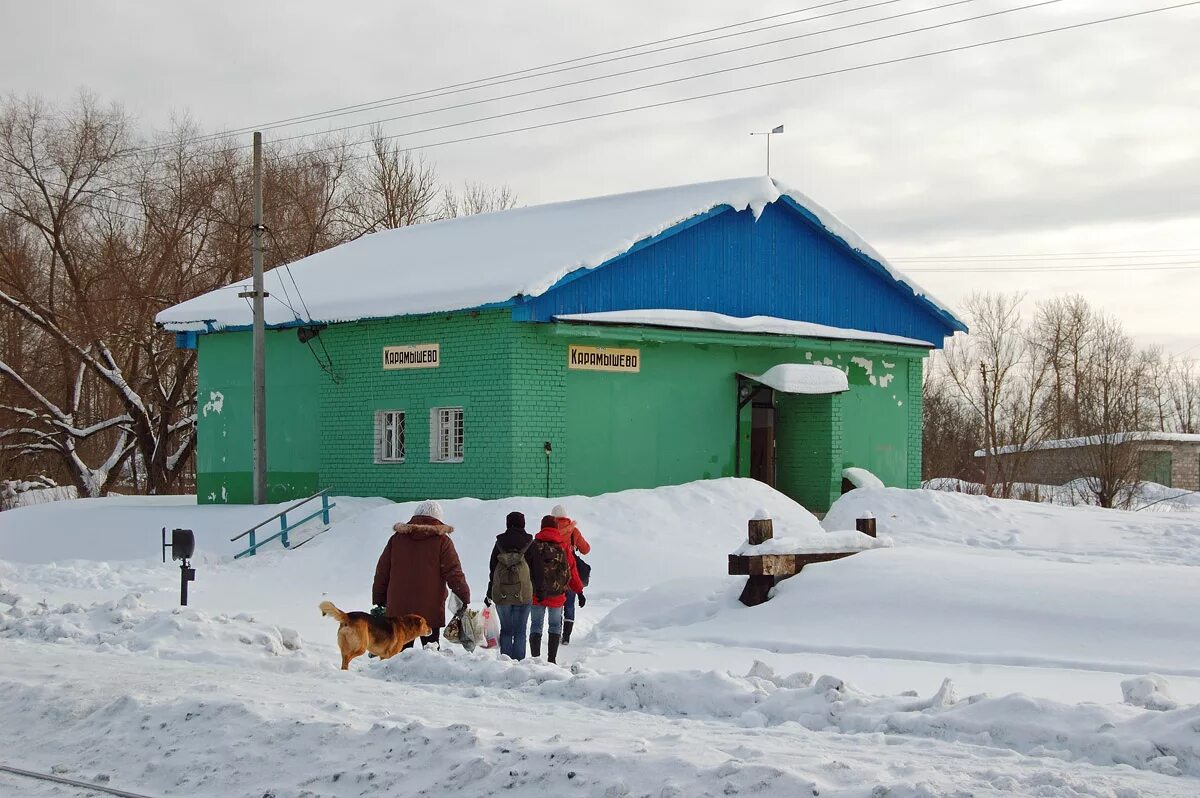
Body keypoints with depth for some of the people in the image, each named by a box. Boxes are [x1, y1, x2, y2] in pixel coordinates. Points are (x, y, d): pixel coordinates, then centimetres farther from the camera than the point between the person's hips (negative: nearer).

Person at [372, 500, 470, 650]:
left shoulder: (396, 538, 8)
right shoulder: (442, 541, -3)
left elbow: (381, 573, 11)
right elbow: (454, 574, -5)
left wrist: (379, 602, 19)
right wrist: (465, 599, 4)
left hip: (398, 611, 2)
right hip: (431, 610, -2)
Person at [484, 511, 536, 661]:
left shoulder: (500, 542, 2)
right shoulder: (529, 542, -3)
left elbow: (492, 568, 6)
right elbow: (535, 569, -2)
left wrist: (490, 593, 13)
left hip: (501, 594, 2)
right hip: (523, 594, -2)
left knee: (505, 630, 12)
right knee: (520, 631, 3)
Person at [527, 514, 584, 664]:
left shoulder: (534, 545, 0)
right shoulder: (564, 546, 2)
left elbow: (526, 568, -2)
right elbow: (572, 570, 5)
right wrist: (579, 591, 12)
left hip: (536, 594, 0)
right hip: (557, 594, 0)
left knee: (536, 626, 5)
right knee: (555, 625, 13)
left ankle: (535, 659, -4)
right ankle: (551, 659, 8)